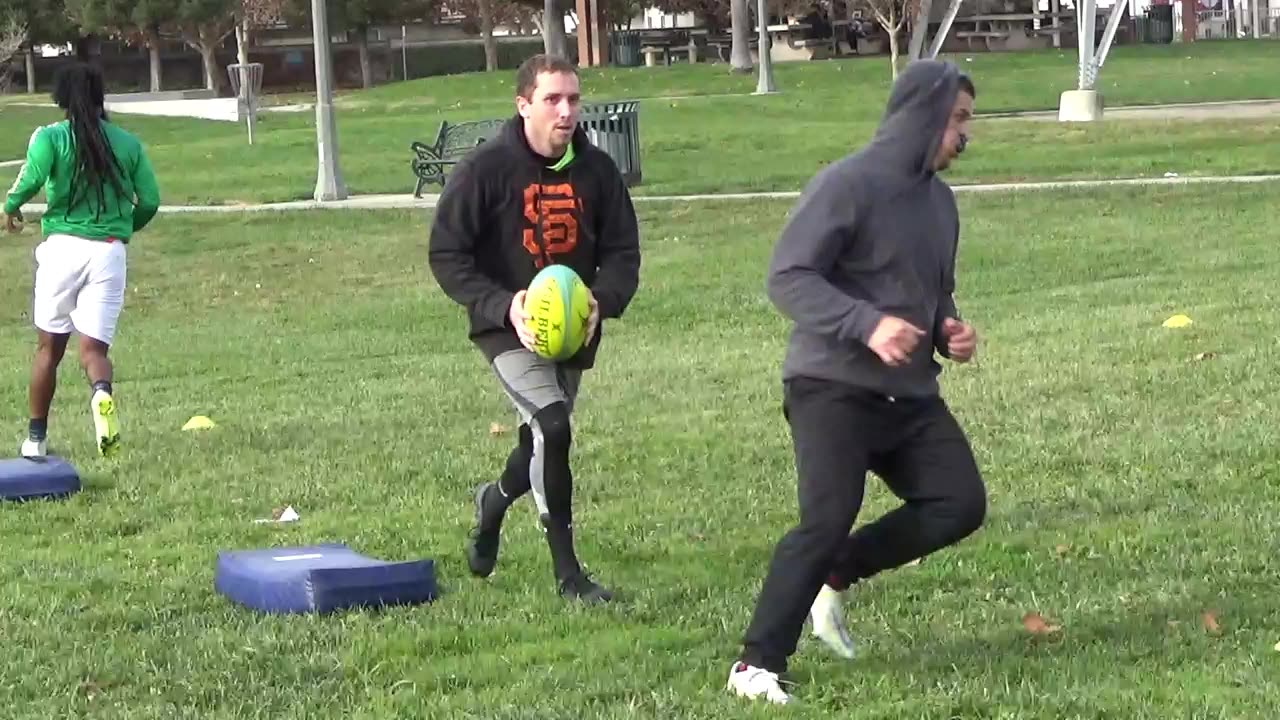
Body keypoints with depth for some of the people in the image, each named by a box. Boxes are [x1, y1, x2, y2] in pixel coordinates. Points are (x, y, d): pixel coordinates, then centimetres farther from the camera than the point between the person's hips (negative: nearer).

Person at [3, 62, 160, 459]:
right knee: (94, 347, 0)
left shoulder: (51, 137, 0)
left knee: (49, 345, 12)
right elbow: (149, 201, 6)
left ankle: (36, 438, 17)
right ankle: (101, 393, -34)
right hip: (109, 251, 1)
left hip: (62, 246, -1)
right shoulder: (128, 144, 8)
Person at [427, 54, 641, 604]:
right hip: (508, 330, -5)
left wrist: (603, 300, -19)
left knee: (543, 443, 19)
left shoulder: (596, 170, -3)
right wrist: (503, 305, -24)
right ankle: (567, 573, -13)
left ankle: (495, 499, 55)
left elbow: (623, 250, 3)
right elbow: (447, 254, -10)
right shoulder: (485, 169, -14)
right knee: (553, 427, -24)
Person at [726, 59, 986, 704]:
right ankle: (757, 665, -6)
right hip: (833, 389, -8)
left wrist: (949, 330, 6)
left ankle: (836, 575, 13)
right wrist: (867, 325, -27)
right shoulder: (847, 185, -12)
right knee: (827, 520, -17)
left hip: (910, 396, 8)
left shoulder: (939, 199, 14)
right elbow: (787, 276, -17)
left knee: (961, 504, -5)